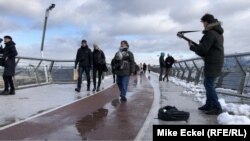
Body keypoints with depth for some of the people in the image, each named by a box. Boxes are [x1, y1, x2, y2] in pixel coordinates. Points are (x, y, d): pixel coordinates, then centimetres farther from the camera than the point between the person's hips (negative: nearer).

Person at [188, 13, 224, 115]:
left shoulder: (210, 33, -16)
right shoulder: (218, 32, 16)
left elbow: (203, 50, -20)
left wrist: (192, 47, -3)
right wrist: (198, 46, 12)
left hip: (212, 63, -10)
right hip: (216, 61, 10)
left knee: (209, 84, -6)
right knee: (208, 83, 16)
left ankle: (217, 108, -3)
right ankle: (209, 105, 22)